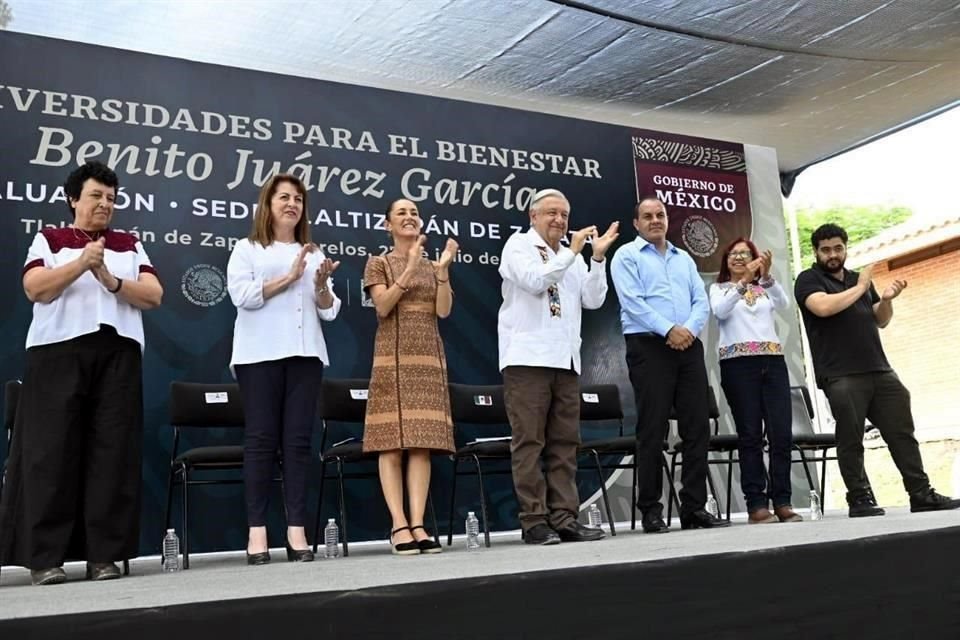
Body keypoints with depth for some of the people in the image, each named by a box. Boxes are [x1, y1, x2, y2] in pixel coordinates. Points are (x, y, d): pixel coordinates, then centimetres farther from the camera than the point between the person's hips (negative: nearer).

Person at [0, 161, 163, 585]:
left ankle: (105, 553, 4)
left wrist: (110, 280, -9)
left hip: (118, 353, 2)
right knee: (53, 450, -4)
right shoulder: (48, 239, 11)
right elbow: (35, 288, -4)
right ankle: (44, 555, 1)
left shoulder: (130, 245, 17)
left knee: (112, 451, -1)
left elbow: (154, 295, 6)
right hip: (59, 352, -2)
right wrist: (81, 264, -15)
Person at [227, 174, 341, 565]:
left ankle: (296, 530, 0)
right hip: (260, 354, -3)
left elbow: (328, 311, 13)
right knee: (261, 439, -5)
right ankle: (257, 531, -2)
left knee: (298, 440, -1)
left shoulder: (313, 254, 20)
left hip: (305, 354, 3)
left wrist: (321, 285, -7)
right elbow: (242, 295, -8)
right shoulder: (247, 249, 9)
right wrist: (289, 277, -11)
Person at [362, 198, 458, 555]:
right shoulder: (378, 264, 7)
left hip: (428, 358, 4)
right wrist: (410, 268, -14)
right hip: (394, 359, -4)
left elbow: (443, 310, 3)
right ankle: (399, 525, -7)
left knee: (423, 441, -3)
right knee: (392, 443, -9)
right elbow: (383, 306, -9)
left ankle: (418, 524, -4)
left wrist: (443, 269, -7)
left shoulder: (432, 267, 18)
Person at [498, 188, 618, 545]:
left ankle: (564, 518, 8)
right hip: (527, 358, -6)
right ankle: (534, 522, -3)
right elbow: (535, 281, -14)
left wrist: (598, 258, 1)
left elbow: (593, 300, 11)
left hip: (565, 359, 7)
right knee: (529, 441, -6)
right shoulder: (519, 244, 4)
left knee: (565, 442, 5)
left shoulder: (571, 257, 20)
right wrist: (572, 252, -9)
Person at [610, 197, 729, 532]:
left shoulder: (684, 258, 22)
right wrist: (668, 330, -17)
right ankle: (651, 511, 2)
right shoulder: (627, 256, 5)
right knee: (652, 430, -5)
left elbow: (701, 301, 12)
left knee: (697, 426, 2)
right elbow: (632, 301, -9)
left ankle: (695, 506, 9)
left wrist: (690, 328, -8)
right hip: (649, 347, -5)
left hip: (689, 346, 6)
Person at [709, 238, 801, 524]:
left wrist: (766, 276, -19)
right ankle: (756, 504, -4)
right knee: (750, 435, -5)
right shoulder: (719, 288, 12)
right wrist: (743, 281, -20)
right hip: (738, 363, -3)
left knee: (782, 433, -3)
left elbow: (783, 302, -3)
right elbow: (720, 311, -10)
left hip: (773, 361, 3)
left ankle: (782, 501, 3)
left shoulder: (766, 288, 20)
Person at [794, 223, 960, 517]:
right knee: (851, 439, -5)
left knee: (902, 433, 6)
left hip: (879, 371, 6)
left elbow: (880, 321, 23)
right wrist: (859, 288, -6)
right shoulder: (808, 280, 2)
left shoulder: (859, 278, 21)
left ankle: (922, 495, 12)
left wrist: (886, 300, 2)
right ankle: (860, 499, 2)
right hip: (841, 377, -6)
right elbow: (823, 307, -18)